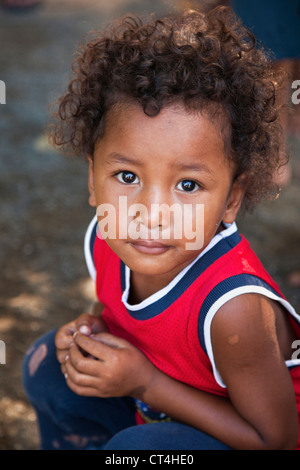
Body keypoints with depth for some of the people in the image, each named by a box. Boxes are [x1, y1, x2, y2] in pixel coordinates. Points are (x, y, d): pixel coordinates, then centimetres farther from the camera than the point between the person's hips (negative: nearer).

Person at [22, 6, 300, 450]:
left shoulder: (232, 310, -37)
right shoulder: (106, 240, -19)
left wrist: (146, 384, -28)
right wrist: (95, 328, -19)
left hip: (234, 436, -6)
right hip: (156, 403, 6)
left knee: (138, 447, -30)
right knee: (47, 365, 0)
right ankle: (75, 441, 28)